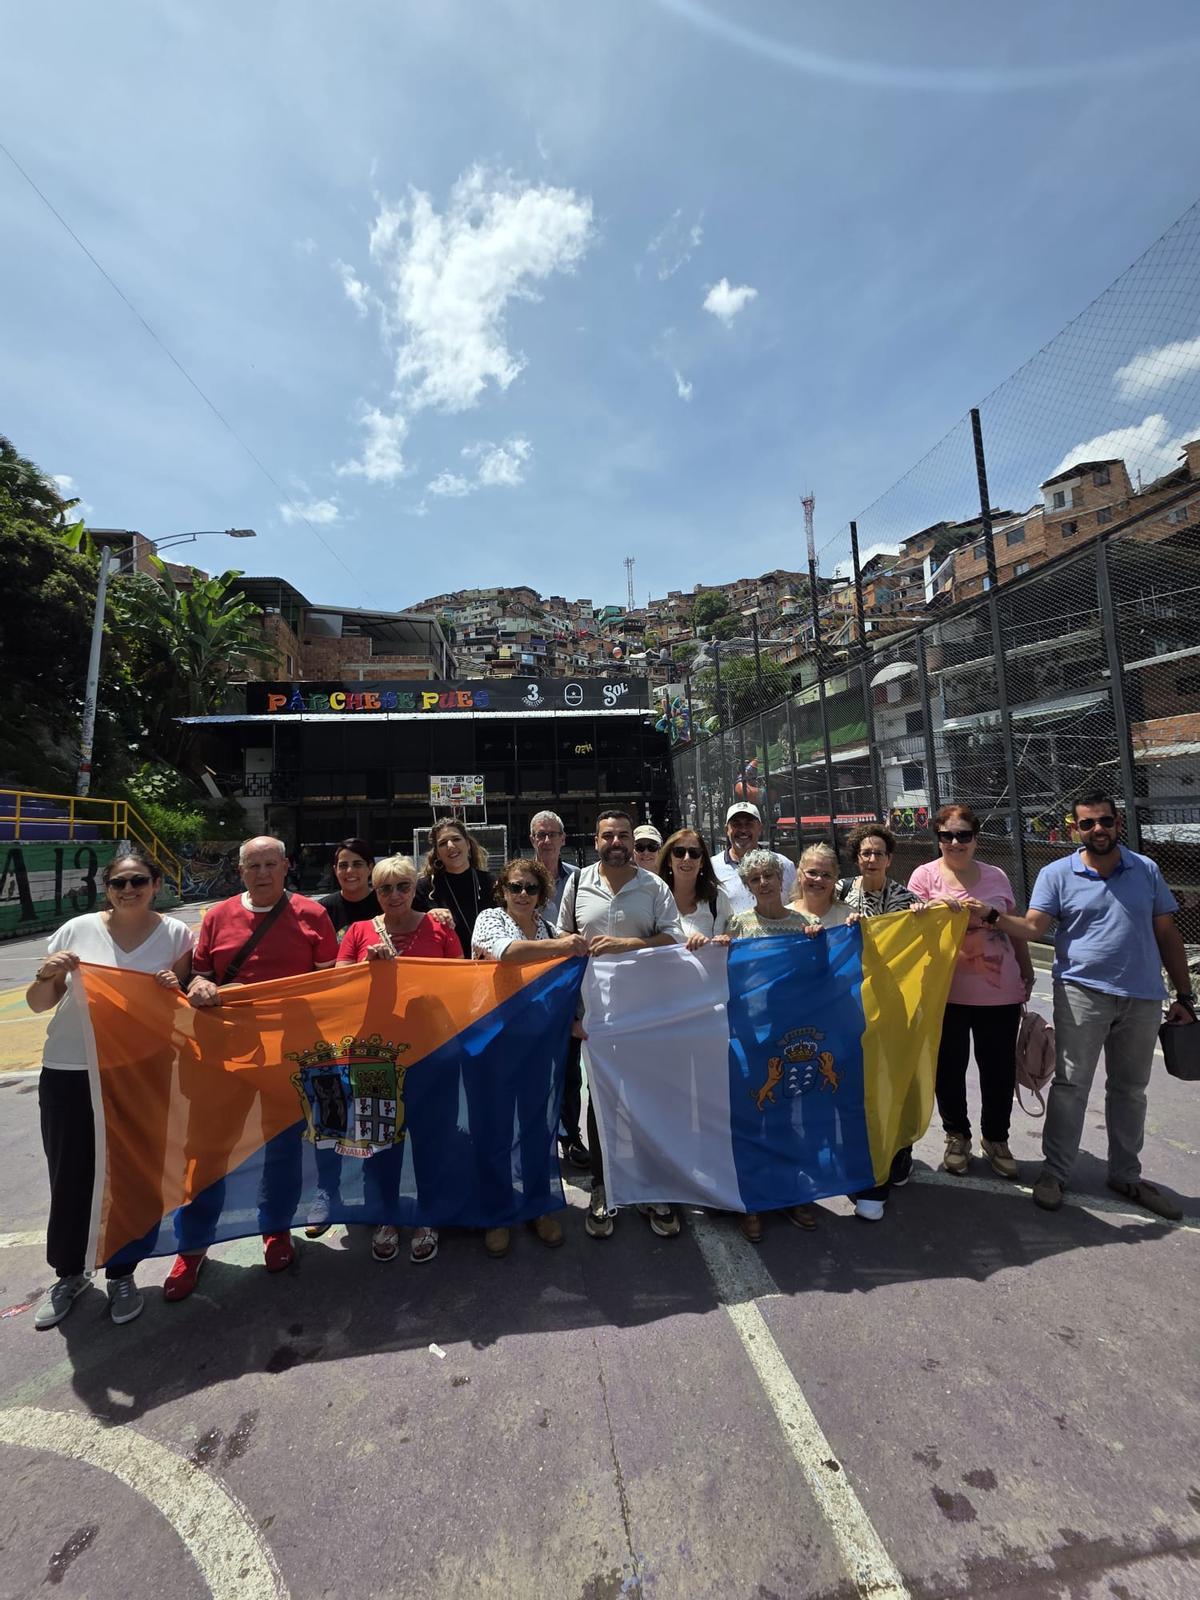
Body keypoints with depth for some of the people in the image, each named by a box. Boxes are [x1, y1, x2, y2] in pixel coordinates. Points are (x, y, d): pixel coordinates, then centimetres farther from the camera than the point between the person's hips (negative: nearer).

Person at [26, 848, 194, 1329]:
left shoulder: (175, 934, -4)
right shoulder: (77, 931, -4)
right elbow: (38, 1004, 3)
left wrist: (173, 989, -19)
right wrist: (48, 976, -17)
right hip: (69, 1073, 1)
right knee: (70, 1177, 12)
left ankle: (121, 1274, 32)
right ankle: (69, 1273, 37)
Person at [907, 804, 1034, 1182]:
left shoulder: (997, 876, 6)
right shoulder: (926, 875, -4)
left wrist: (1027, 973, 15)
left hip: (1000, 991, 3)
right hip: (948, 992, -2)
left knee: (1000, 1068, 13)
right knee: (950, 1067, 11)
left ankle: (995, 1138, 35)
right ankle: (956, 1135, 32)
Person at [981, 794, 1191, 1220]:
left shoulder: (1146, 870, 5)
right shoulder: (1057, 874, -4)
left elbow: (1167, 935, 9)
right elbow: (1032, 927, -12)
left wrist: (1184, 996, 8)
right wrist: (993, 917, -32)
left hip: (1142, 997, 4)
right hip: (1083, 993, -3)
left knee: (1130, 1089, 17)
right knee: (1070, 1086, 1)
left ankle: (1126, 1175, 33)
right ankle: (1054, 1171, 14)